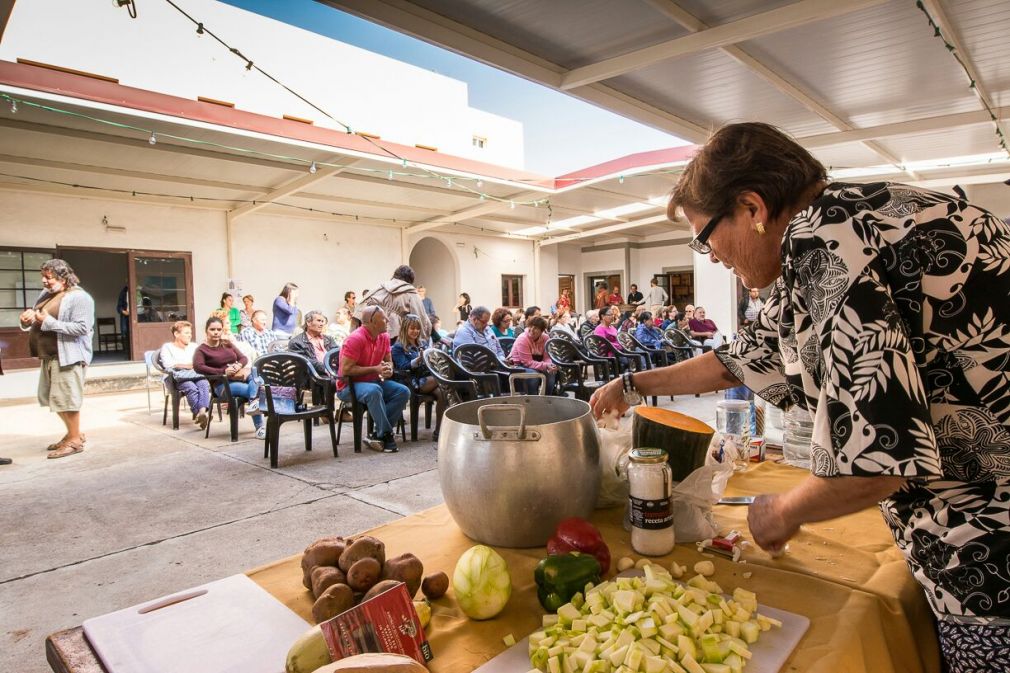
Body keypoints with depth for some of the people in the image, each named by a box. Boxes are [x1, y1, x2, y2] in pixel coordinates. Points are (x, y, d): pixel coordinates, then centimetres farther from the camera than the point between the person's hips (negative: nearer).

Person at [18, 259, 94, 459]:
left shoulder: (79, 297, -13)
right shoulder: (45, 294, 13)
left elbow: (82, 328, -22)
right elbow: (38, 321, 20)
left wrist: (49, 322, -21)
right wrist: (27, 320, -2)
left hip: (68, 357, -9)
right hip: (48, 357, 9)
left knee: (66, 399, -3)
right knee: (51, 398, 16)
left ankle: (75, 440, 9)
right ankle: (73, 433, 29)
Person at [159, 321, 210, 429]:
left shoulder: (194, 346, 31)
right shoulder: (167, 347, 19)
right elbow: (167, 364, -1)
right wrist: (188, 365, 0)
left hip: (197, 375, 2)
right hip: (179, 377, -2)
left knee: (204, 384, -36)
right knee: (191, 388, -37)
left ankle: (202, 412, -55)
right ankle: (198, 413, -48)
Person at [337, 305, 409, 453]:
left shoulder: (384, 337, 3)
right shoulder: (356, 339, -20)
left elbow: (388, 361, 18)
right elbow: (345, 370, -23)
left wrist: (389, 369, -8)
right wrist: (375, 369, -20)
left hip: (373, 381, 8)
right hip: (349, 385, -8)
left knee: (403, 391, -13)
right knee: (374, 391, -38)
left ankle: (378, 435, -16)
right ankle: (386, 435, -23)